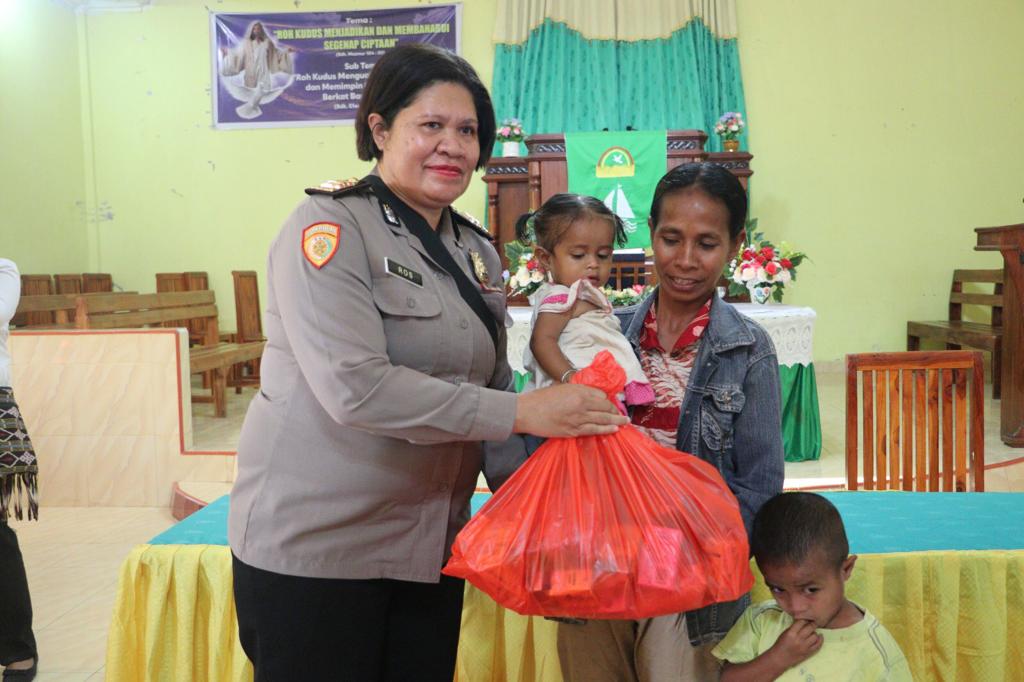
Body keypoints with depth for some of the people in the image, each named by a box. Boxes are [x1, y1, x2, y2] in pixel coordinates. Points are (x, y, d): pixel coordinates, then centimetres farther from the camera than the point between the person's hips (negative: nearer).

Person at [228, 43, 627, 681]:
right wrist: (520, 412, -22)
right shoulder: (330, 227, -11)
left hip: (430, 547, 7)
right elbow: (355, 387, -24)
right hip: (312, 544, -6)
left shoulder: (477, 252, 11)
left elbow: (492, 388, 15)